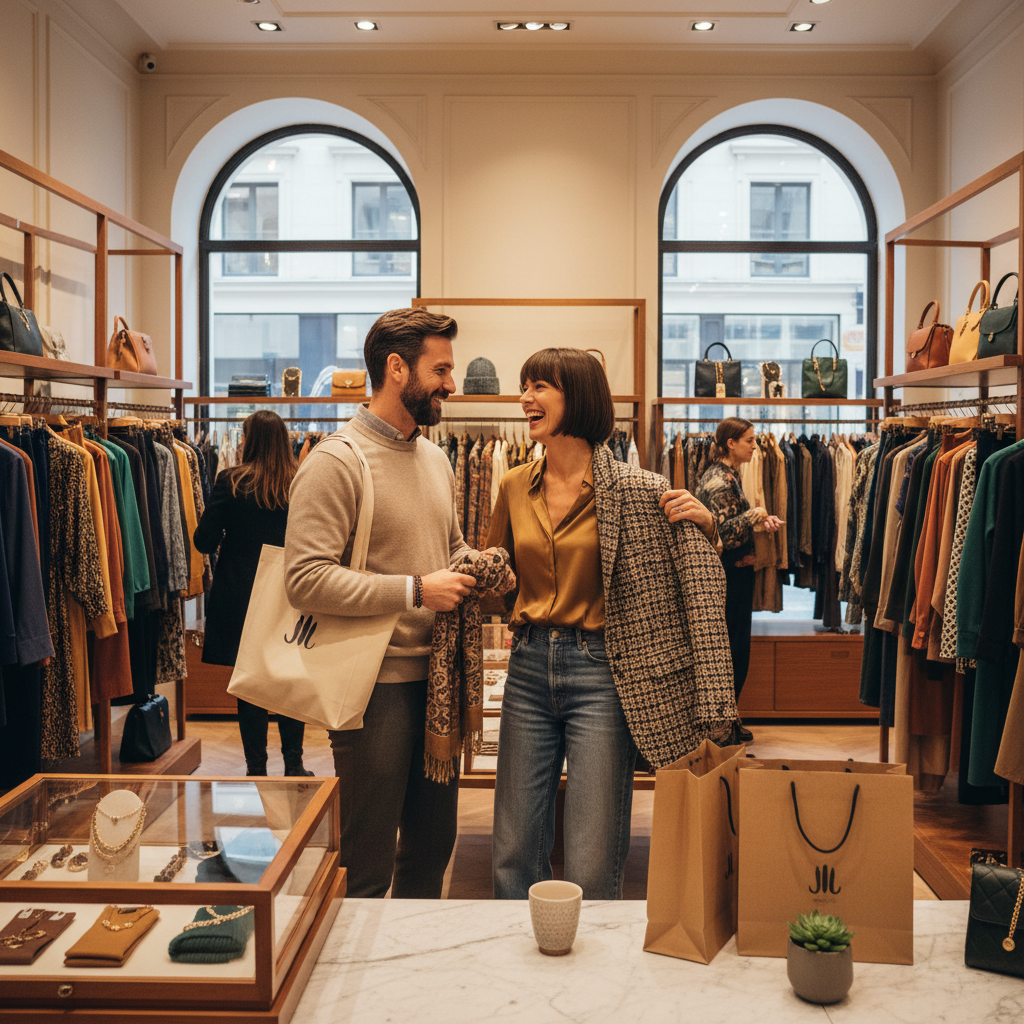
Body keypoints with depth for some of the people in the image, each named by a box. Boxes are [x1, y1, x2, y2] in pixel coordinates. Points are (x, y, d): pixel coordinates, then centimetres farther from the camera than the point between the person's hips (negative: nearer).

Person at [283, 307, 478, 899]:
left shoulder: (436, 458, 13)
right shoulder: (336, 462, -13)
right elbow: (306, 580, -21)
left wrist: (478, 572, 3)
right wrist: (415, 591, -20)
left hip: (438, 676, 8)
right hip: (378, 681, -8)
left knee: (433, 847, 20)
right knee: (366, 868, 4)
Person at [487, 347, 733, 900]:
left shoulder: (633, 490, -8)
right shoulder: (515, 487, 7)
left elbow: (694, 572, -2)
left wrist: (704, 525, -21)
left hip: (599, 672, -4)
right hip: (529, 666, 5)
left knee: (593, 868, 1)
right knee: (515, 853, 12)